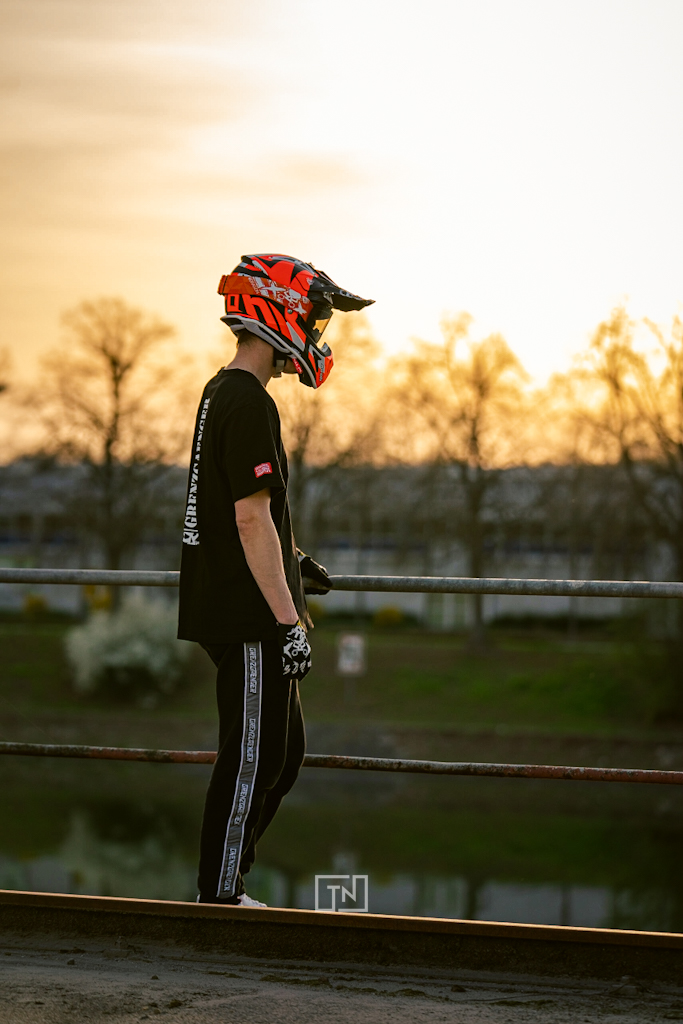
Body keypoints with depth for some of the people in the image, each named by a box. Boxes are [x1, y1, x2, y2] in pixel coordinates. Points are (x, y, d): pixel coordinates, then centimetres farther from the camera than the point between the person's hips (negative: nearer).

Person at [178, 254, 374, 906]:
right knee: (252, 758, -3)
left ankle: (224, 885, 21)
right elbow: (252, 520, -21)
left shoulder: (220, 393, 16)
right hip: (247, 616, -10)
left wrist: (291, 563, 26)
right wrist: (288, 620, -21)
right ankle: (221, 897, 6)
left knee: (284, 752, 16)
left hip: (228, 606, 10)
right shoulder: (249, 404, -17)